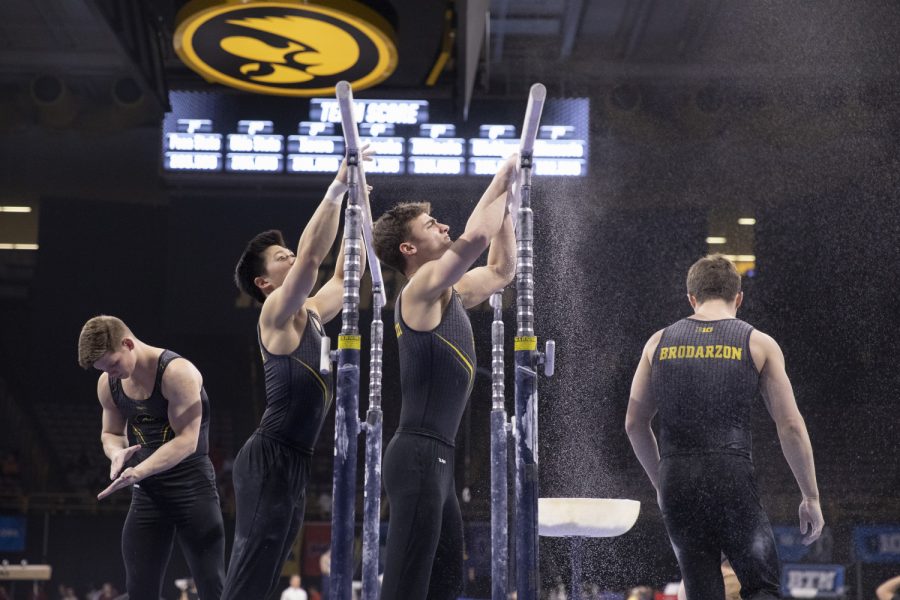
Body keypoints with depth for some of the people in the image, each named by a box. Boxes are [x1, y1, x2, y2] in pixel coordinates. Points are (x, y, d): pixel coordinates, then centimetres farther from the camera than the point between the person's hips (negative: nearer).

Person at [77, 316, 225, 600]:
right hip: (147, 494, 6)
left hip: (192, 487, -6)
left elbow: (187, 440, -21)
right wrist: (118, 453, -6)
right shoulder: (108, 385, 4)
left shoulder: (177, 372, -18)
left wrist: (137, 472, -29)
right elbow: (110, 433, 19)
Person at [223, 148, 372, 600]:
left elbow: (345, 274, 24)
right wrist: (338, 187, -19)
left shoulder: (312, 313, 16)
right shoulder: (276, 313, -7)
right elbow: (312, 255, -20)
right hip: (269, 460, -9)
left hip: (294, 462, 9)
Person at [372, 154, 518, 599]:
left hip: (436, 458, 10)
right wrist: (502, 177, -10)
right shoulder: (422, 288, -10)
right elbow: (476, 236, -24)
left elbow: (501, 269, 29)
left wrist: (506, 201, 19)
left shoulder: (448, 293, 16)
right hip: (419, 457, -10)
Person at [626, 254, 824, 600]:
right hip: (732, 480, -3)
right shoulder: (758, 344, 4)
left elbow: (634, 423, 15)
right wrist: (811, 497, 6)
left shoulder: (659, 343, 11)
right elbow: (790, 426, 0)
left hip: (676, 484, 3)